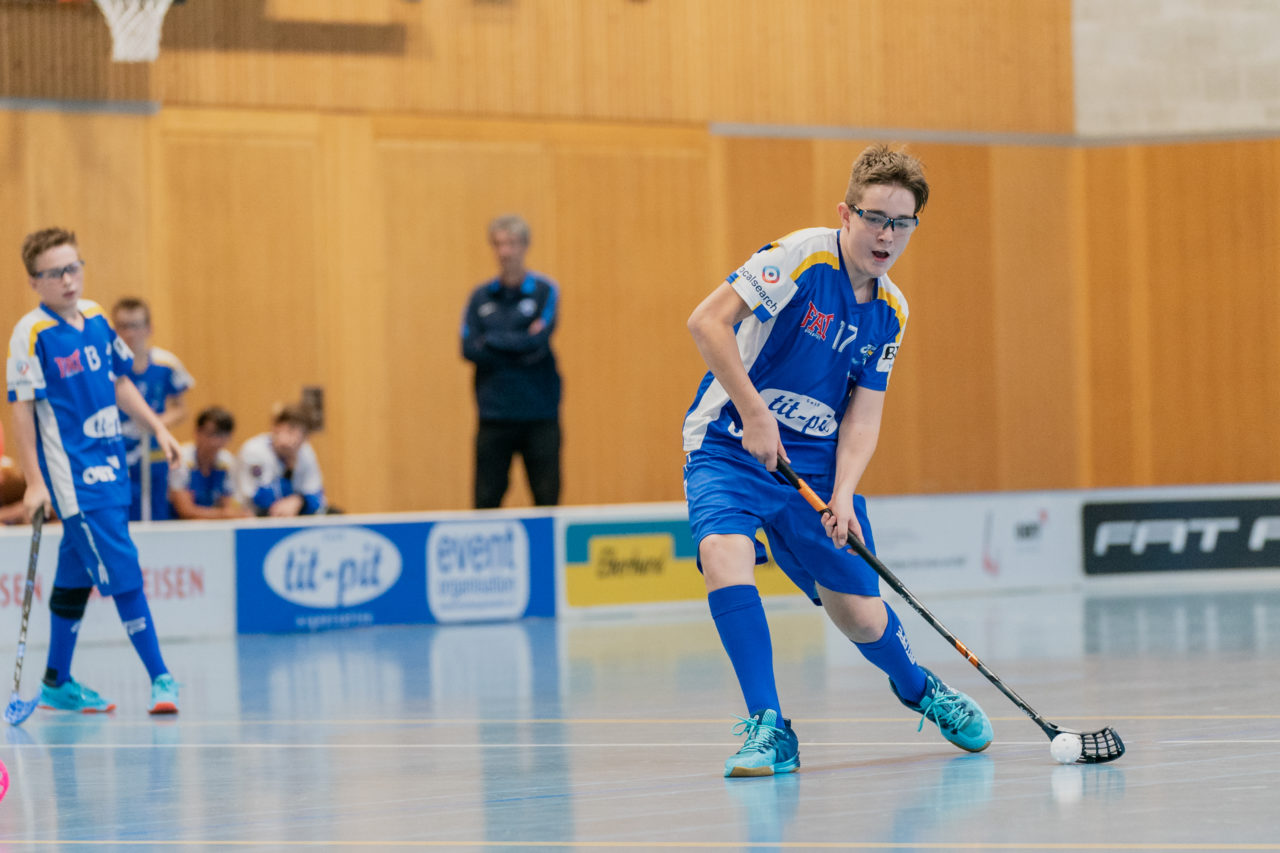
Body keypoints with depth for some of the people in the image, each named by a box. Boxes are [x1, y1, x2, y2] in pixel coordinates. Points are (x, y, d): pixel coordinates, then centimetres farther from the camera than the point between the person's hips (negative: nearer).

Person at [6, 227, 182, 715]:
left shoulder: (95, 318, 8)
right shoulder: (33, 334, -12)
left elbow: (119, 383, 21)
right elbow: (22, 408, -12)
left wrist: (157, 428, 16)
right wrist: (33, 482, -16)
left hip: (109, 466, 7)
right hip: (72, 476, -7)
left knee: (77, 574, 14)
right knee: (122, 571, -11)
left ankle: (57, 684, 23)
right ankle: (160, 678, -6)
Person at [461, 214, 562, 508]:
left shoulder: (545, 291, 2)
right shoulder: (480, 297, 9)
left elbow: (538, 340, -11)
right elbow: (469, 349, -2)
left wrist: (491, 340, -5)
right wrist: (519, 347, -9)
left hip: (540, 414, -2)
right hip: (494, 415, 2)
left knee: (547, 498, -1)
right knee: (486, 499, 0)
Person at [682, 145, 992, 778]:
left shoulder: (889, 311, 3)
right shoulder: (803, 257, -16)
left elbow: (863, 415, 1)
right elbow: (707, 320, -21)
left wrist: (842, 494, -15)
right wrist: (754, 412, -24)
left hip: (816, 464, 5)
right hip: (731, 448, -4)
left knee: (860, 614, 1)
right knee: (724, 553, -33)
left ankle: (919, 689, 36)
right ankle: (769, 729, -26)